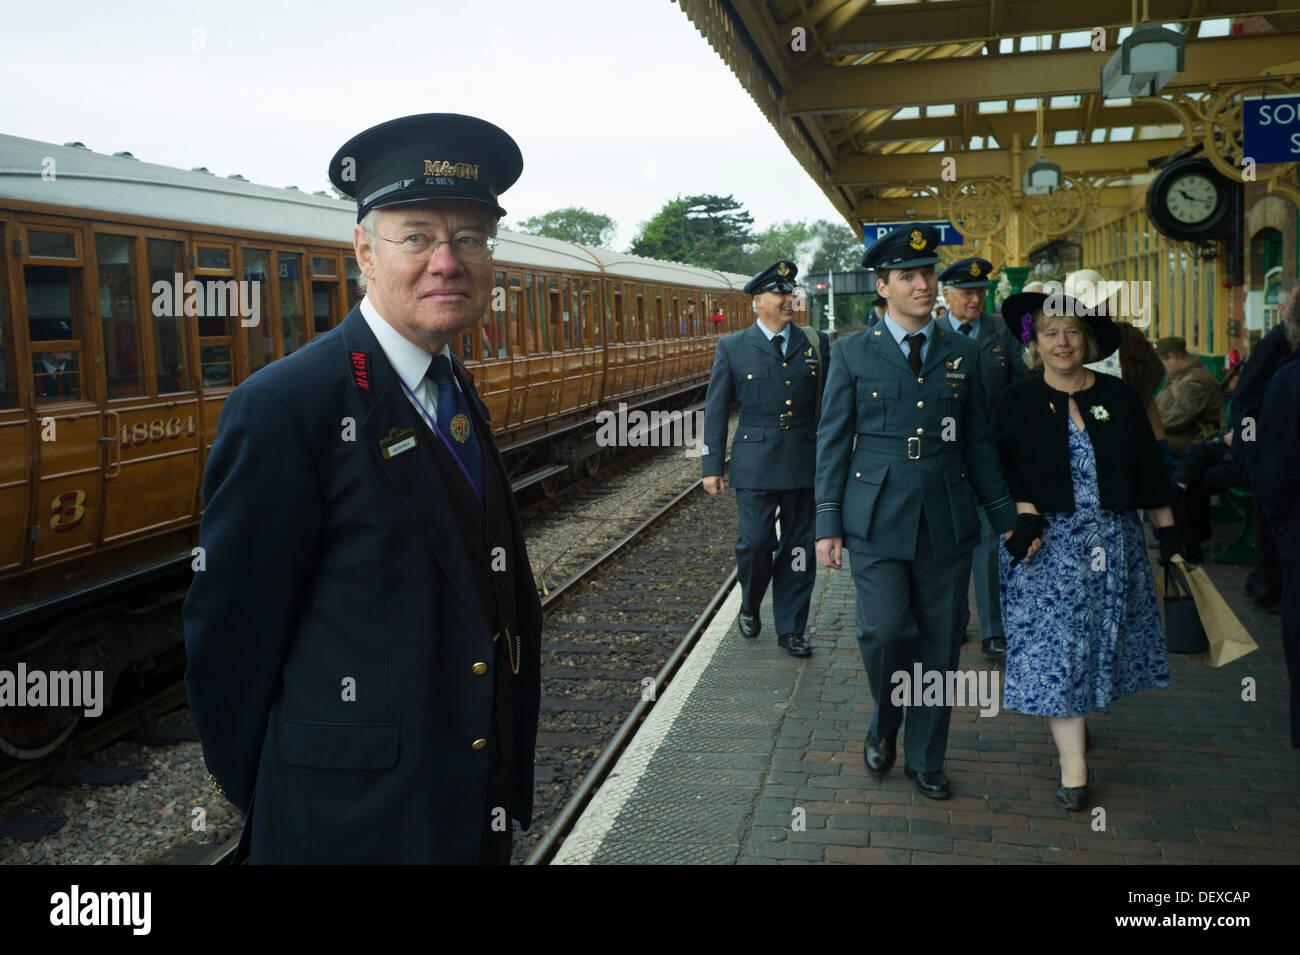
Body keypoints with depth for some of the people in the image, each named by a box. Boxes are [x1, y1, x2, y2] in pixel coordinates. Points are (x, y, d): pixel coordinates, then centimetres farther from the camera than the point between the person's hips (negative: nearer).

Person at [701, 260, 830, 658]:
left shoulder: (816, 344, 7)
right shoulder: (733, 348, 3)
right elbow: (715, 411, 4)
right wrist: (712, 466, 0)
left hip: (805, 462, 2)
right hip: (754, 464, -2)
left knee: (798, 548, 6)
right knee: (755, 542, -6)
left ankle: (790, 629, 20)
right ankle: (750, 606, 24)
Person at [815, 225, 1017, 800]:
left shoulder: (962, 354, 10)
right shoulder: (851, 354, 2)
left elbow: (978, 443, 13)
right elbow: (832, 443, 2)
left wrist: (1006, 519, 8)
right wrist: (829, 526, -3)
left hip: (946, 522, 3)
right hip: (876, 520, -2)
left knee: (940, 644, 7)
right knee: (885, 631, -13)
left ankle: (925, 759, 25)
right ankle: (884, 726, 18)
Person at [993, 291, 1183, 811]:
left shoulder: (1117, 397, 5)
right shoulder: (1017, 402, 0)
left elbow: (1147, 469, 8)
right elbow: (1002, 470, -3)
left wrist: (1168, 532, 7)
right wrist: (1025, 514, -18)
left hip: (1115, 543, 3)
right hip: (1047, 545, -3)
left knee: (1101, 640, 12)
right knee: (1054, 647, -5)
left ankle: (1075, 719, 36)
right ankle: (1073, 764, -1)